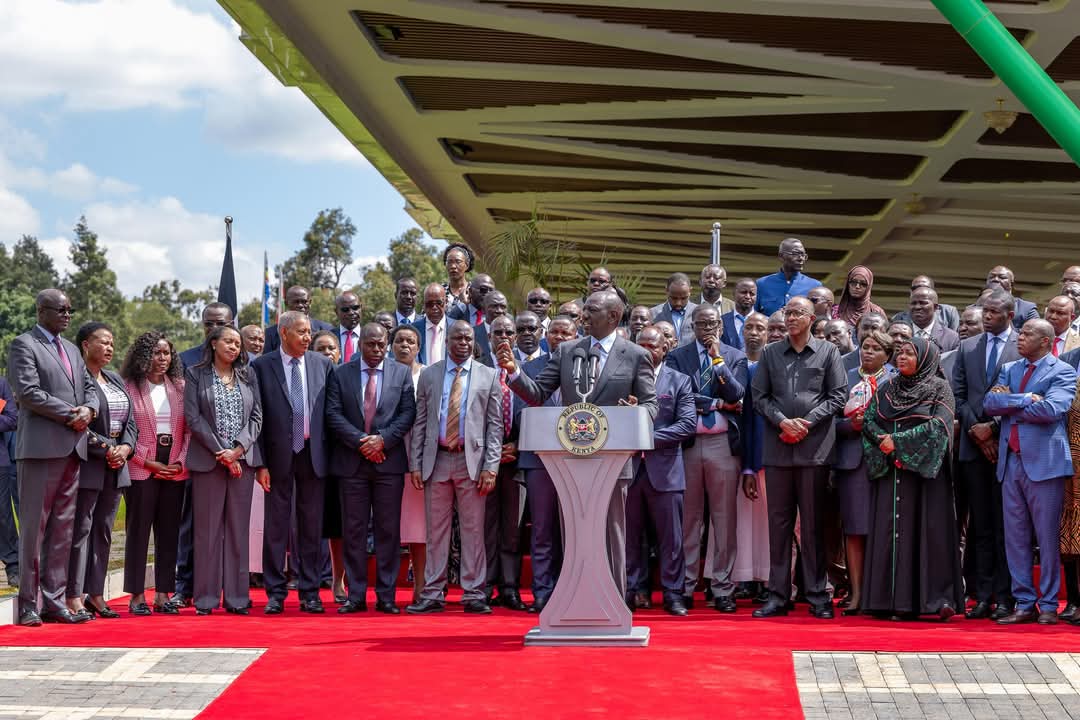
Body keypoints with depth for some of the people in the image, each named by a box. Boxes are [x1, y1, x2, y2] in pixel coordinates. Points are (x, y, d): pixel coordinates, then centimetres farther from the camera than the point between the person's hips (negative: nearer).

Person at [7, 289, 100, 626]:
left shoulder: (71, 349, 21)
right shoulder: (23, 345, -3)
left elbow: (90, 387, 20)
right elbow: (29, 392, -13)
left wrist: (88, 409, -3)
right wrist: (70, 415, -12)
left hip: (73, 448, 7)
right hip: (40, 447, -7)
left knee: (63, 528, 7)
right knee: (34, 527, -4)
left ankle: (54, 602, 10)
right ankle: (27, 604, 1)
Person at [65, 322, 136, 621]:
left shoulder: (115, 380, 17)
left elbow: (130, 420, 17)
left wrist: (125, 448, -2)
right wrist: (105, 449, -15)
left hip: (115, 466, 8)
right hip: (86, 465, -8)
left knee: (103, 530, 9)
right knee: (81, 529, -5)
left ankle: (95, 594, 14)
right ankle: (74, 597, -2)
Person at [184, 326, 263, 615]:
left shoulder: (248, 375, 13)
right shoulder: (195, 374, 4)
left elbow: (256, 416, 7)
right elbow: (192, 417, -4)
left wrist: (237, 449, -8)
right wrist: (221, 453, -10)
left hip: (242, 459, 3)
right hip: (208, 459, -3)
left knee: (238, 528, 3)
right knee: (208, 529, -1)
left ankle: (236, 597, 5)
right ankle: (206, 598, 3)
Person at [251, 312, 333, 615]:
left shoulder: (323, 364, 5)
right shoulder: (261, 367, -1)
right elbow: (256, 417, -2)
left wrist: (332, 453, 2)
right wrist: (260, 463, -8)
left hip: (313, 454, 2)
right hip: (278, 455, -2)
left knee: (311, 525, 6)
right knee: (276, 526, 3)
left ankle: (310, 592, 14)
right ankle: (275, 593, 10)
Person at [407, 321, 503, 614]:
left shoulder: (489, 376, 6)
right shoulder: (429, 375, 10)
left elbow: (495, 425, 2)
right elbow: (420, 422, 9)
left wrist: (490, 467, -7)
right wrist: (415, 464, 1)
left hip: (472, 461, -1)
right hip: (436, 459, 1)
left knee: (473, 530, 0)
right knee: (436, 529, 4)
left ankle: (474, 594, 6)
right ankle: (433, 594, 9)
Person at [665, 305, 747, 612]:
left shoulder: (735, 357, 9)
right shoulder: (677, 356, 8)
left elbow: (736, 396, -4)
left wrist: (717, 357, -8)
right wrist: (717, 403, -6)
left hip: (723, 444, 0)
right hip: (688, 442, 0)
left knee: (724, 517, 1)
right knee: (689, 516, 2)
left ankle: (721, 588, 5)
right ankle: (685, 586, 7)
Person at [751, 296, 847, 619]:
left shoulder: (828, 352, 6)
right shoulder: (770, 353, 12)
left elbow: (837, 396, 2)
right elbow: (759, 396, 8)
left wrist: (807, 422, -9)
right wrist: (783, 421, -8)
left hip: (814, 446, -2)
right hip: (778, 447, 2)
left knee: (813, 523, 2)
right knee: (779, 521, 4)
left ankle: (817, 595, 7)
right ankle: (778, 595, 8)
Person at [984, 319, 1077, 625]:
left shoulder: (1063, 372, -1)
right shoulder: (1009, 369, 16)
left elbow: (1052, 408, -18)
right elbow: (989, 403, 2)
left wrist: (1009, 406, -6)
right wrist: (1025, 399, -11)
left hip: (1044, 462, -6)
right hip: (1011, 462, 6)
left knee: (1048, 537, 0)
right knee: (1015, 538, 6)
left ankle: (1048, 606, 8)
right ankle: (1024, 604, 13)